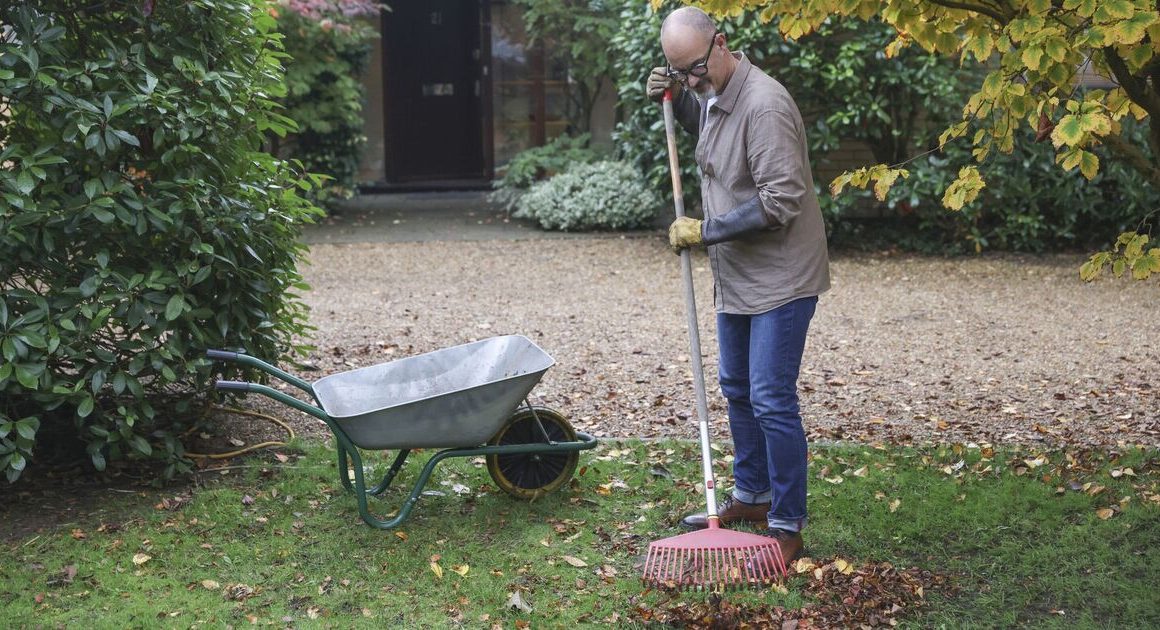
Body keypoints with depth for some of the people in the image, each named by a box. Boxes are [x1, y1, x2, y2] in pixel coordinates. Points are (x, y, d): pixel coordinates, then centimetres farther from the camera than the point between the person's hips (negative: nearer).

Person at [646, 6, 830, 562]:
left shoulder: (763, 105, -24)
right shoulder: (712, 96, 6)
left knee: (771, 400, -8)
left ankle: (787, 525, 3)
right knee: (736, 389, 19)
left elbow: (781, 202, -28)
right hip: (736, 277, 10)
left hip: (779, 279, -10)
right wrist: (672, 97, 10)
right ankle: (751, 496, 35)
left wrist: (704, 231, -20)